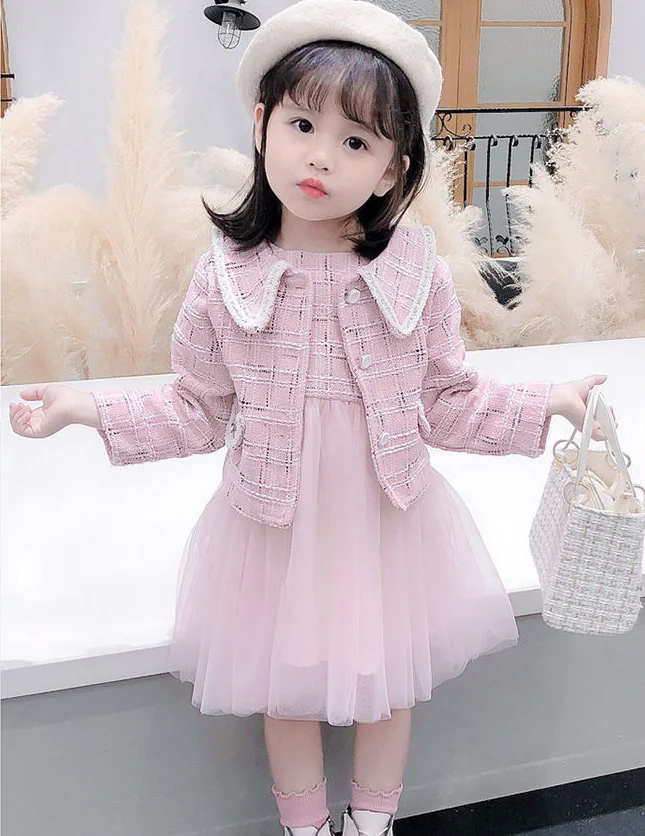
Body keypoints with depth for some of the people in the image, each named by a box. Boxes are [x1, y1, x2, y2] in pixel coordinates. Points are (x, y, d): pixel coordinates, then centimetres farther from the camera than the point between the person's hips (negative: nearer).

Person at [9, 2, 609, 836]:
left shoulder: (419, 275, -11)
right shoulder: (225, 275, -11)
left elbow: (451, 402, -1)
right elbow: (199, 409, -3)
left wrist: (549, 402, -7)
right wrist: (86, 408, -9)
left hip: (388, 522, 1)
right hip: (275, 527, 0)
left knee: (386, 688, 18)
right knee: (287, 695, 17)